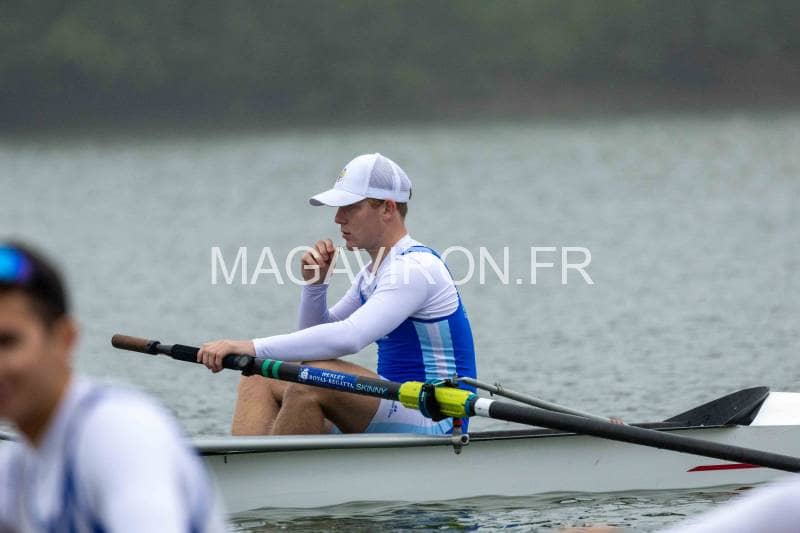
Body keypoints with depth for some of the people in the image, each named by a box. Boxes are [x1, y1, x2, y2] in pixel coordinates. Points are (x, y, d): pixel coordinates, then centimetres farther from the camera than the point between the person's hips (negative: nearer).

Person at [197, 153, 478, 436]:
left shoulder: (415, 267, -15)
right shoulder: (373, 272, 17)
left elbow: (348, 338, -30)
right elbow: (318, 332, 24)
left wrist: (253, 348, -32)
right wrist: (315, 283, 4)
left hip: (432, 424, -10)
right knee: (259, 379, 2)